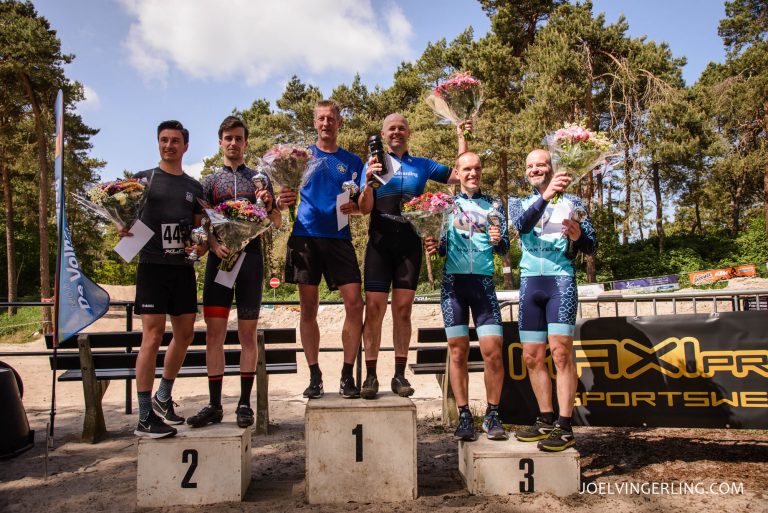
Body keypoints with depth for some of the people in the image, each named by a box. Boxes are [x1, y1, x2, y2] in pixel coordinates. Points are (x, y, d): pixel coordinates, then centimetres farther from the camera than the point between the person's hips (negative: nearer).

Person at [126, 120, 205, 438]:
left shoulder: (194, 187, 15)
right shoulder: (143, 179, 5)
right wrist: (122, 230, -18)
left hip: (183, 268, 5)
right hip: (152, 265, -5)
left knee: (185, 334, 9)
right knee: (153, 335, -10)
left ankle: (163, 397, 28)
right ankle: (145, 419, -3)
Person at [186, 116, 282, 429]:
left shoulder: (259, 179, 15)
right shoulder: (210, 181, 14)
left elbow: (277, 223, 15)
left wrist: (268, 207, -6)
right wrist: (214, 244, -14)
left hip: (251, 258, 0)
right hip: (220, 258, 0)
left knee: (248, 333, 2)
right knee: (214, 332, -2)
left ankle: (244, 403, 9)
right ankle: (214, 405, 6)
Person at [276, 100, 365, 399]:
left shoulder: (352, 161, 12)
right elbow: (285, 199, 10)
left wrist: (354, 207, -10)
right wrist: (282, 201, -13)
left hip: (339, 238, 0)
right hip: (305, 237, 0)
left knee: (354, 303, -9)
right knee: (308, 309, 2)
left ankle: (347, 376, 3)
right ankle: (314, 377, 13)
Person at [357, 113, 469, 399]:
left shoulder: (422, 165, 15)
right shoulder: (373, 164, 9)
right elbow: (365, 209, 1)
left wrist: (461, 137, 8)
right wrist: (369, 182, -18)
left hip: (410, 244, 2)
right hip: (380, 244, -1)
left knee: (403, 309, 1)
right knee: (374, 308, -7)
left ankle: (400, 375, 7)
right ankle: (370, 376, -1)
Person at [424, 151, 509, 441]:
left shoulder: (493, 205, 15)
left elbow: (505, 248, 8)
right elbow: (443, 247, 13)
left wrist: (498, 240, -14)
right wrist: (433, 247, -10)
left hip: (484, 281, 0)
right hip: (453, 281, 0)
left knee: (493, 350, -7)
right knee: (458, 351, 0)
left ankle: (492, 416, 9)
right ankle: (464, 417, 9)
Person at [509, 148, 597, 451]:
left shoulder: (571, 203, 11)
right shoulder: (518, 204, 16)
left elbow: (591, 247, 7)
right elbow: (521, 225, -9)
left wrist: (578, 236, -16)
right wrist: (545, 196, -24)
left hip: (561, 280, -3)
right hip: (529, 283, 4)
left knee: (561, 352, -13)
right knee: (532, 357, 6)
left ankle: (564, 427, -8)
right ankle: (546, 420, 18)